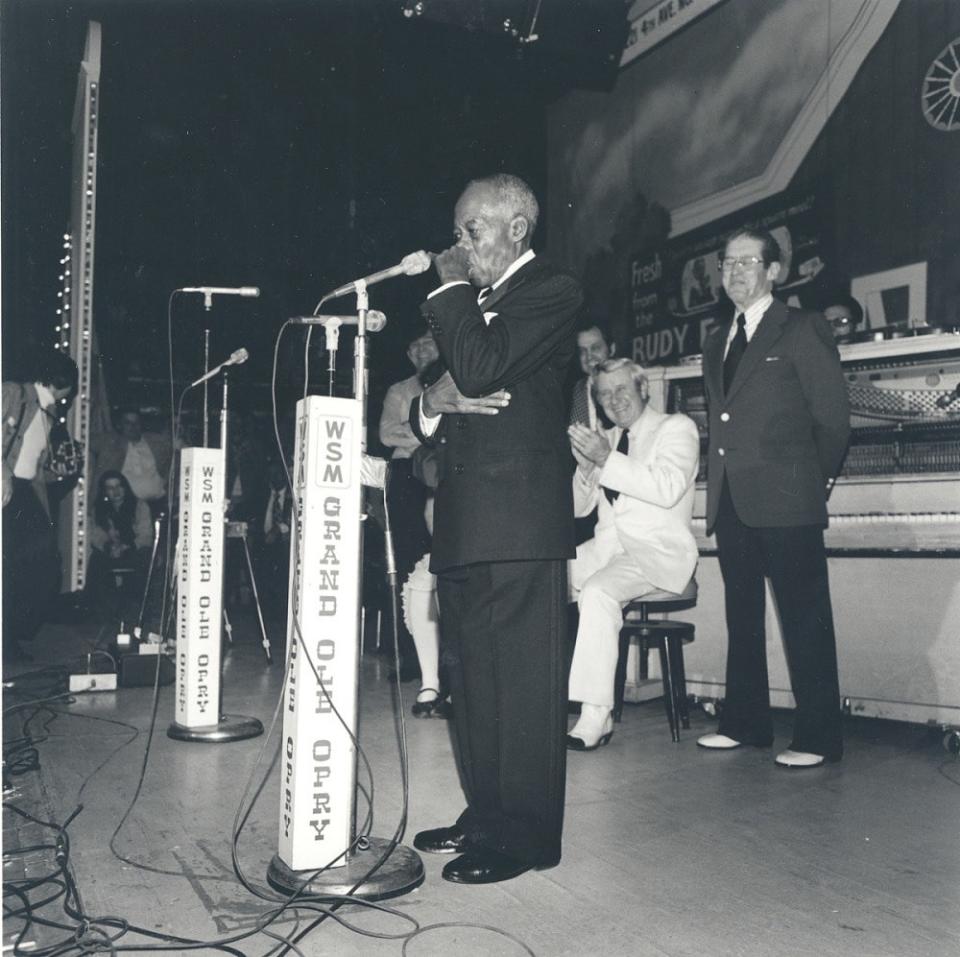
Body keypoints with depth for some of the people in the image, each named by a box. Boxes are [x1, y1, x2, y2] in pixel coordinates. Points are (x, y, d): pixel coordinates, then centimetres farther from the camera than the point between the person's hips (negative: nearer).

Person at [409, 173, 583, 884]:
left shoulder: (551, 291, -4)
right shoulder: (475, 305, 23)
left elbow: (481, 370, -19)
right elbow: (450, 386, 22)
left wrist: (452, 286, -6)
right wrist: (433, 401, -2)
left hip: (519, 516, -9)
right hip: (465, 520, 9)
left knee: (522, 680, -4)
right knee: (473, 679, 14)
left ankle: (525, 837, 6)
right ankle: (486, 816, 26)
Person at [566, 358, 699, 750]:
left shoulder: (676, 428, 1)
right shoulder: (606, 438, 20)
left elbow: (667, 489, -18)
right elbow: (579, 507, 20)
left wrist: (606, 459, -21)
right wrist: (585, 466, -1)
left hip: (657, 549, -6)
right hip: (606, 545, 7)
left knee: (597, 592, -34)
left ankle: (595, 717, -30)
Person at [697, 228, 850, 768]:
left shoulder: (803, 329, 0)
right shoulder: (717, 342, 19)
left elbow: (833, 416, -2)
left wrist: (815, 480, 1)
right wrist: (721, 483, 11)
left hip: (785, 500, -7)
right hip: (731, 501, 7)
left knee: (805, 620, -3)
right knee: (742, 618, 12)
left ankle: (818, 738, 4)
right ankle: (746, 723, 22)